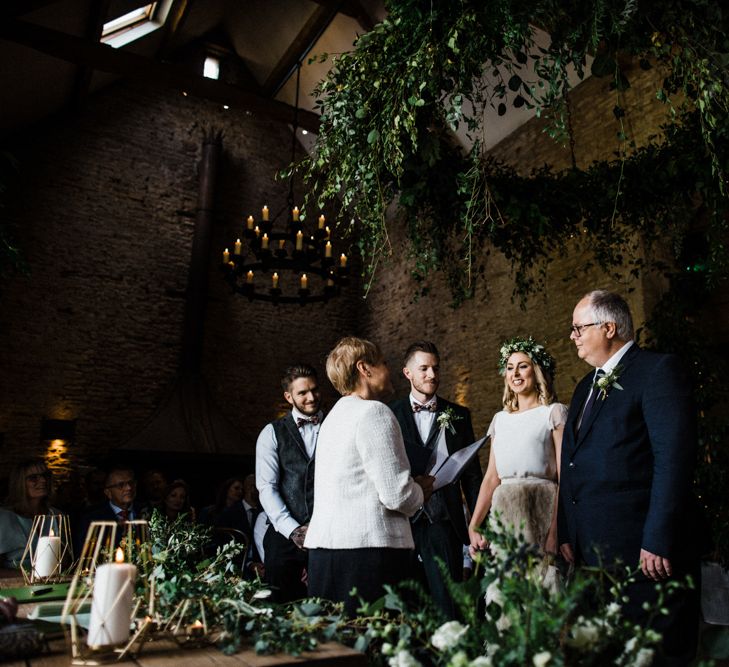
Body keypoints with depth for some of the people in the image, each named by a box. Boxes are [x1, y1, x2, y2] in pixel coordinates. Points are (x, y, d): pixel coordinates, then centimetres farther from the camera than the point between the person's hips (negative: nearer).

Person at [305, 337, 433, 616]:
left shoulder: (335, 415, 18)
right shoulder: (374, 412, -11)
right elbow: (397, 495, -17)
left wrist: (411, 487, 16)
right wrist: (420, 491, 4)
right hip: (366, 547, -9)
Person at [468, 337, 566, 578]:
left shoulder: (554, 412, 2)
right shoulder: (500, 419, 16)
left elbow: (565, 477, -6)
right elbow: (491, 478, 12)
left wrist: (556, 530, -16)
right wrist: (473, 526, 4)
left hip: (541, 509, -4)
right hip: (502, 511, 4)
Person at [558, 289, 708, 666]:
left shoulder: (659, 370, -8)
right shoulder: (586, 386, 17)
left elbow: (674, 458, -17)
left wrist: (658, 541, -20)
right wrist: (566, 535, 10)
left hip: (646, 551, -8)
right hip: (592, 550, 8)